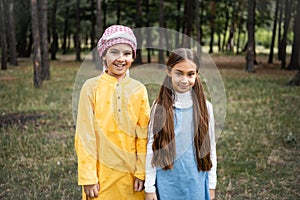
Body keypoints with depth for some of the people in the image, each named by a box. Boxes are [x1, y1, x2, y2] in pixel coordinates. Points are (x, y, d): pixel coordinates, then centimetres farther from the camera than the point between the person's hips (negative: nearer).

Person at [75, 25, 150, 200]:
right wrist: (88, 177, -8)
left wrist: (142, 172, -1)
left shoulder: (139, 90, 1)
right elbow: (85, 135, -6)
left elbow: (143, 135, 2)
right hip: (101, 174, -2)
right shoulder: (92, 87, -5)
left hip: (131, 173, 2)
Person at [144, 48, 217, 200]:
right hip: (166, 183, -1)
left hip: (196, 183, 1)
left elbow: (210, 147, 3)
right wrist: (149, 188, -3)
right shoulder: (160, 106, -6)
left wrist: (211, 185, 4)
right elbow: (151, 149, -4)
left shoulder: (204, 107, -2)